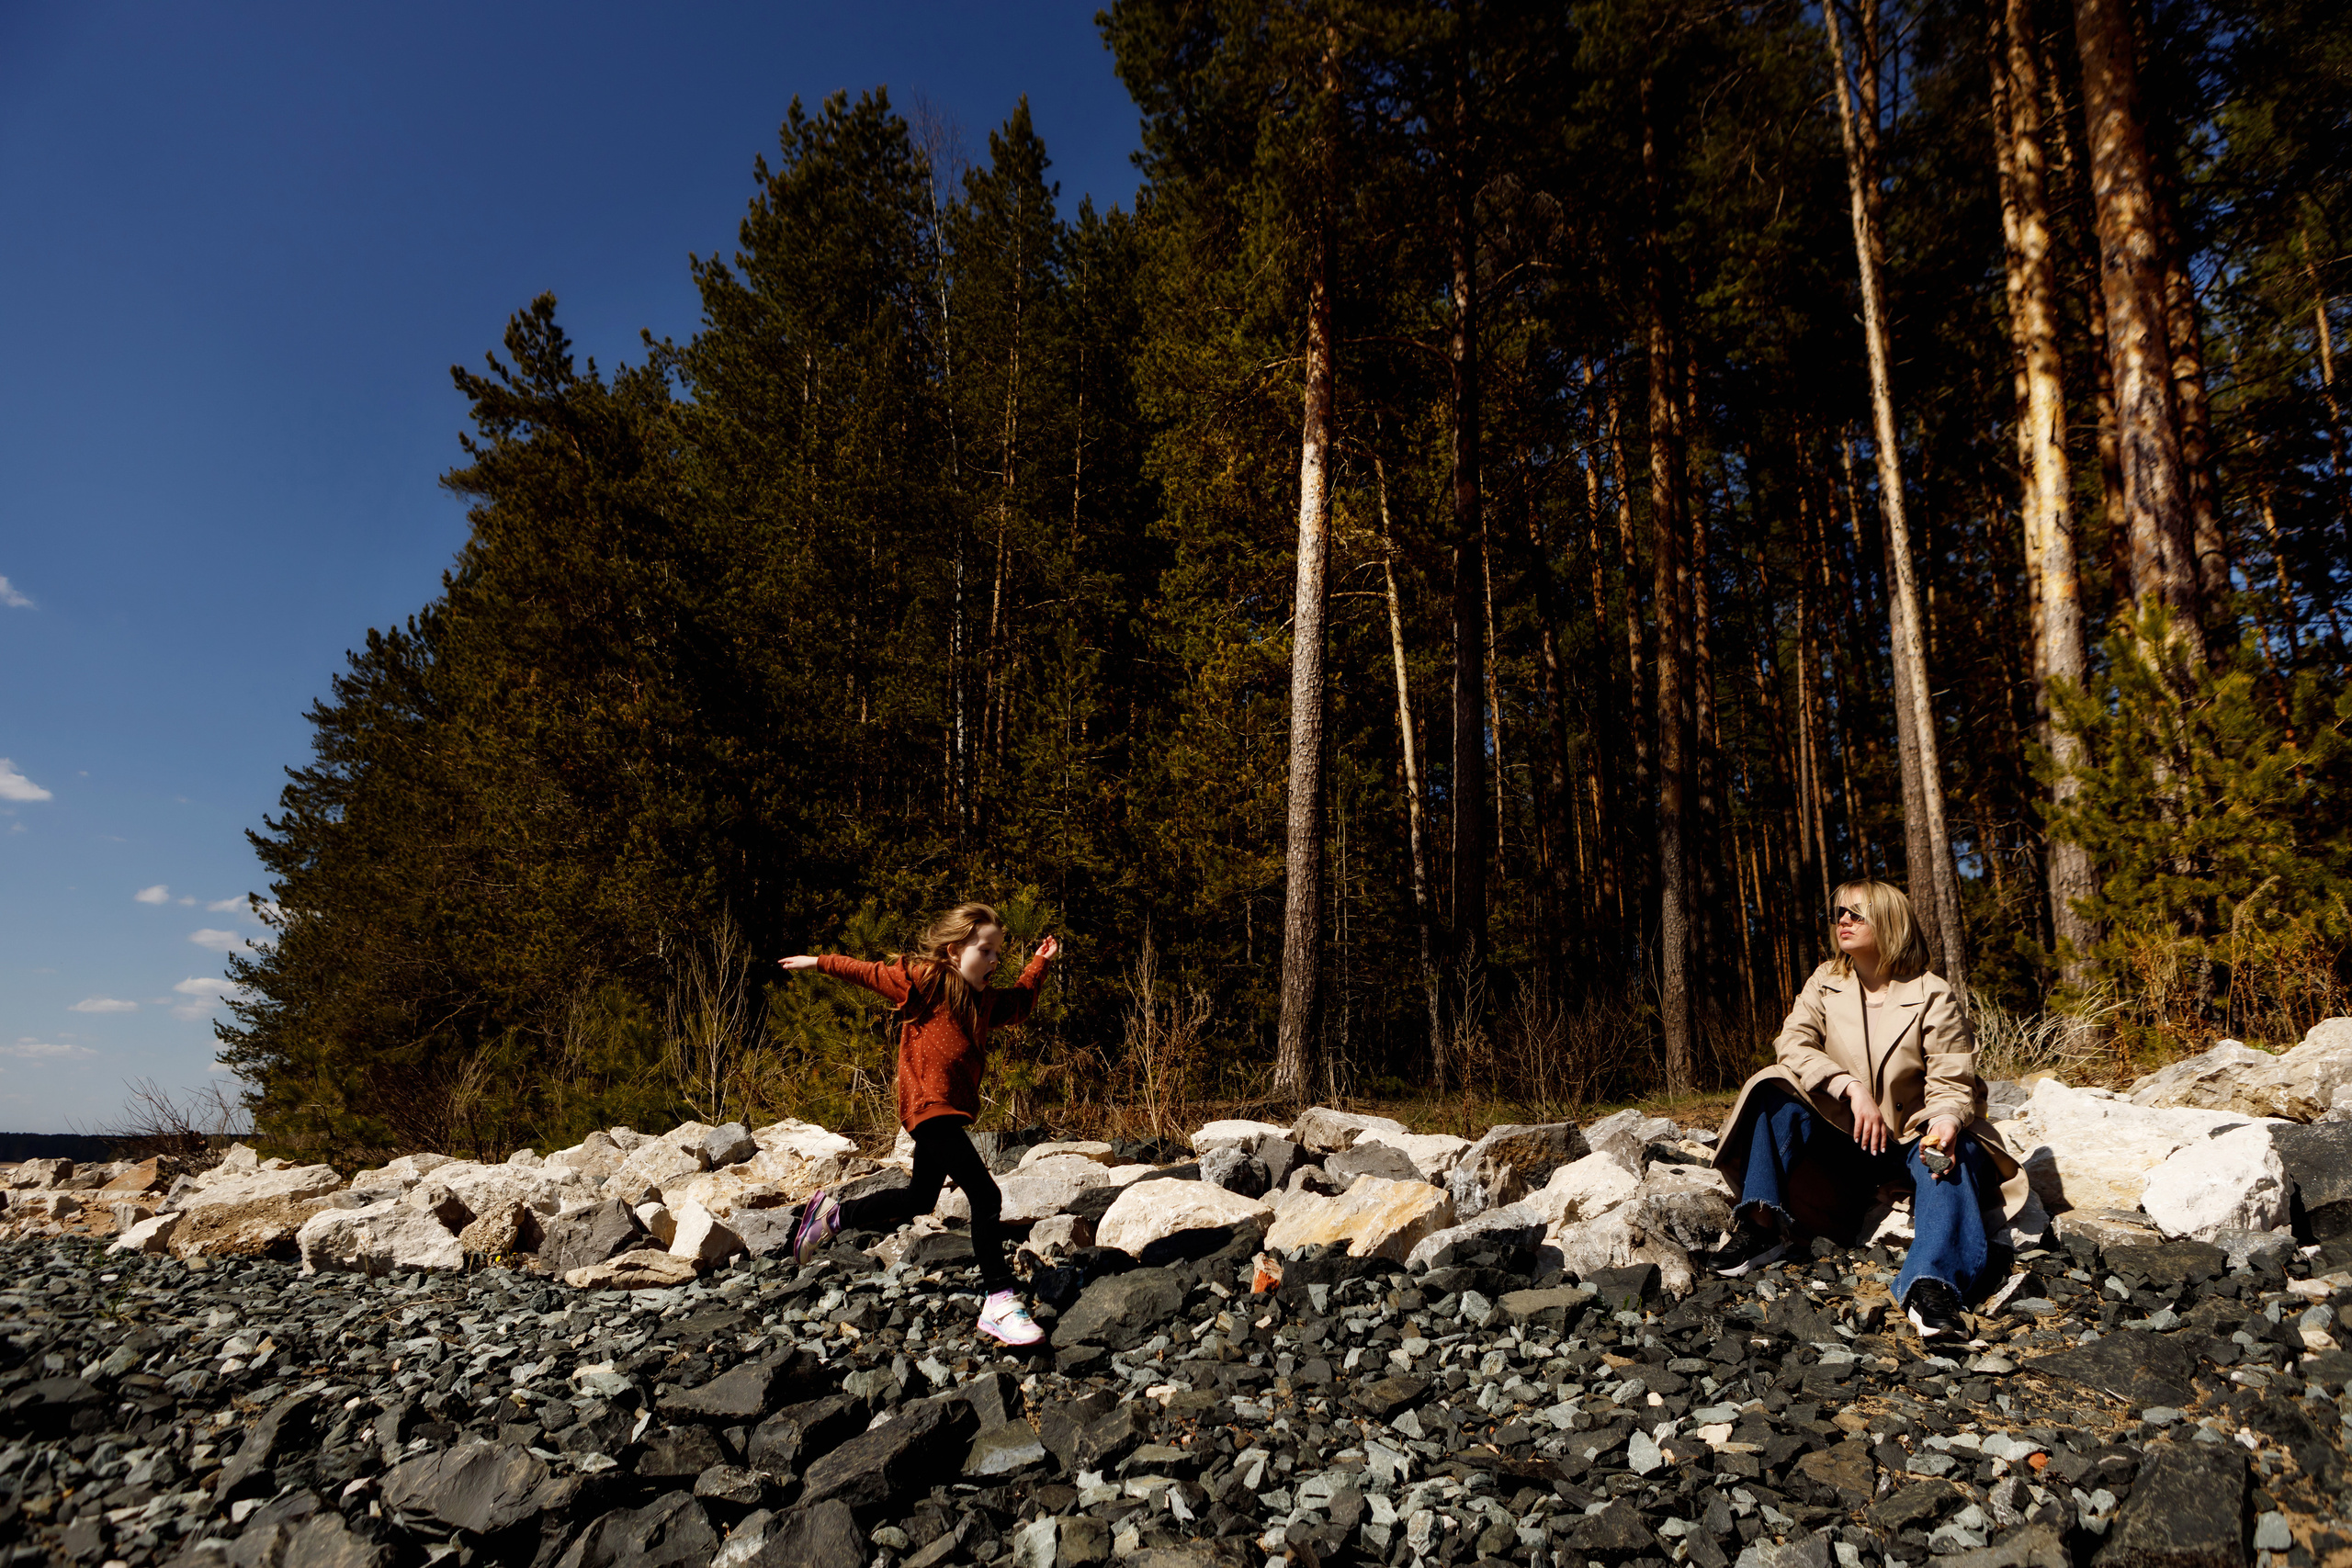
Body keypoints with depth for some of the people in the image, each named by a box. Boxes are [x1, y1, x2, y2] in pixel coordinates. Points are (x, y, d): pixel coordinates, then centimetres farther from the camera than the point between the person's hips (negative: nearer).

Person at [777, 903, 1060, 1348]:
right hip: (930, 1106, -10)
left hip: (950, 1110, 10)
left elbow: (1016, 1006, 31)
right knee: (985, 1195, -15)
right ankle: (999, 1302, -11)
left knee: (920, 1199, 23)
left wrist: (1039, 964, 25)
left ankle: (832, 1214, 38)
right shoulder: (926, 980, -9)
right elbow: (873, 974, 0)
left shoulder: (983, 1001, 13)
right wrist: (820, 963, 5)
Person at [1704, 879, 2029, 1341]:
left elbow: (1952, 1085, -11)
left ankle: (1932, 1287, -54)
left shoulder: (1932, 996, -6)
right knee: (1775, 1089, -20)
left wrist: (1945, 1123, -35)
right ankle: (1763, 1224, -28)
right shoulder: (1825, 983, 3)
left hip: (1911, 1139, -2)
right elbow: (1793, 1043, -12)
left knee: (1953, 1156, -34)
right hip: (1843, 1141, 2)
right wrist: (1852, 1087, -29)